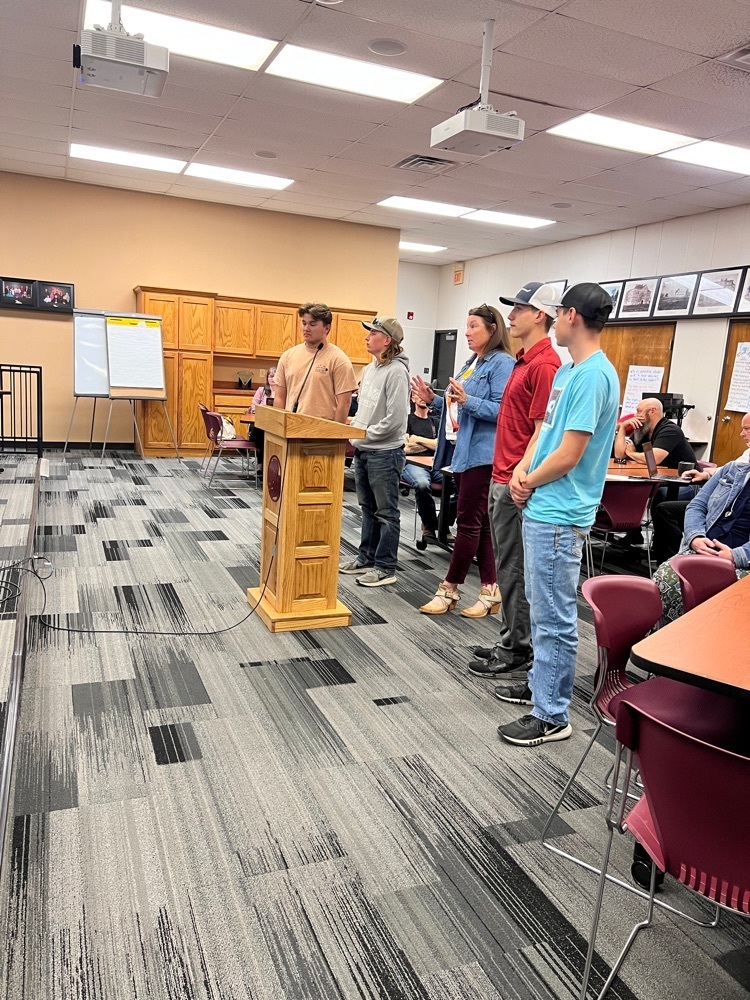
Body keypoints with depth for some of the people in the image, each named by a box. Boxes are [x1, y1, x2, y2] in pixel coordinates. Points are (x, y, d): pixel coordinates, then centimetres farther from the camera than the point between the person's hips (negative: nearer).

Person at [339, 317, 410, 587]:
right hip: (363, 451, 9)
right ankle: (367, 557, 30)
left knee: (386, 512, 1)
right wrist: (354, 427, 4)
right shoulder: (369, 369, 12)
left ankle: (385, 567, 9)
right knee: (368, 508, 18)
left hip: (385, 453, -9)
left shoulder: (396, 372, -16)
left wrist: (363, 435, -16)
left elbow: (395, 419, -22)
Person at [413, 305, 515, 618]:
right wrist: (434, 400, 10)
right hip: (464, 453, 10)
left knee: (469, 523, -2)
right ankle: (491, 591, 19)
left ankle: (449, 590, 7)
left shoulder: (501, 363, -9)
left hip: (483, 455, -10)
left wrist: (466, 399, -29)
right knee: (480, 524, 11)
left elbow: (500, 409, -19)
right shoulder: (471, 363, 18)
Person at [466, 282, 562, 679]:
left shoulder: (544, 364, -16)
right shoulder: (524, 360, 16)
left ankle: (517, 650, 12)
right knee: (507, 566, 16)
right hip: (502, 478, 10)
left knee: (514, 569, 0)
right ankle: (512, 641, 27)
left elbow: (542, 432, -19)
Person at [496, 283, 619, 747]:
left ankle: (552, 716, 12)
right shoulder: (568, 370, 13)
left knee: (555, 618, 0)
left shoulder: (594, 375, -18)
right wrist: (522, 469, 0)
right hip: (540, 507, 10)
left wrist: (530, 483, -5)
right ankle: (541, 684, 36)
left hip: (559, 516, -10)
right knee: (542, 608, 21)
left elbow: (568, 455, -20)